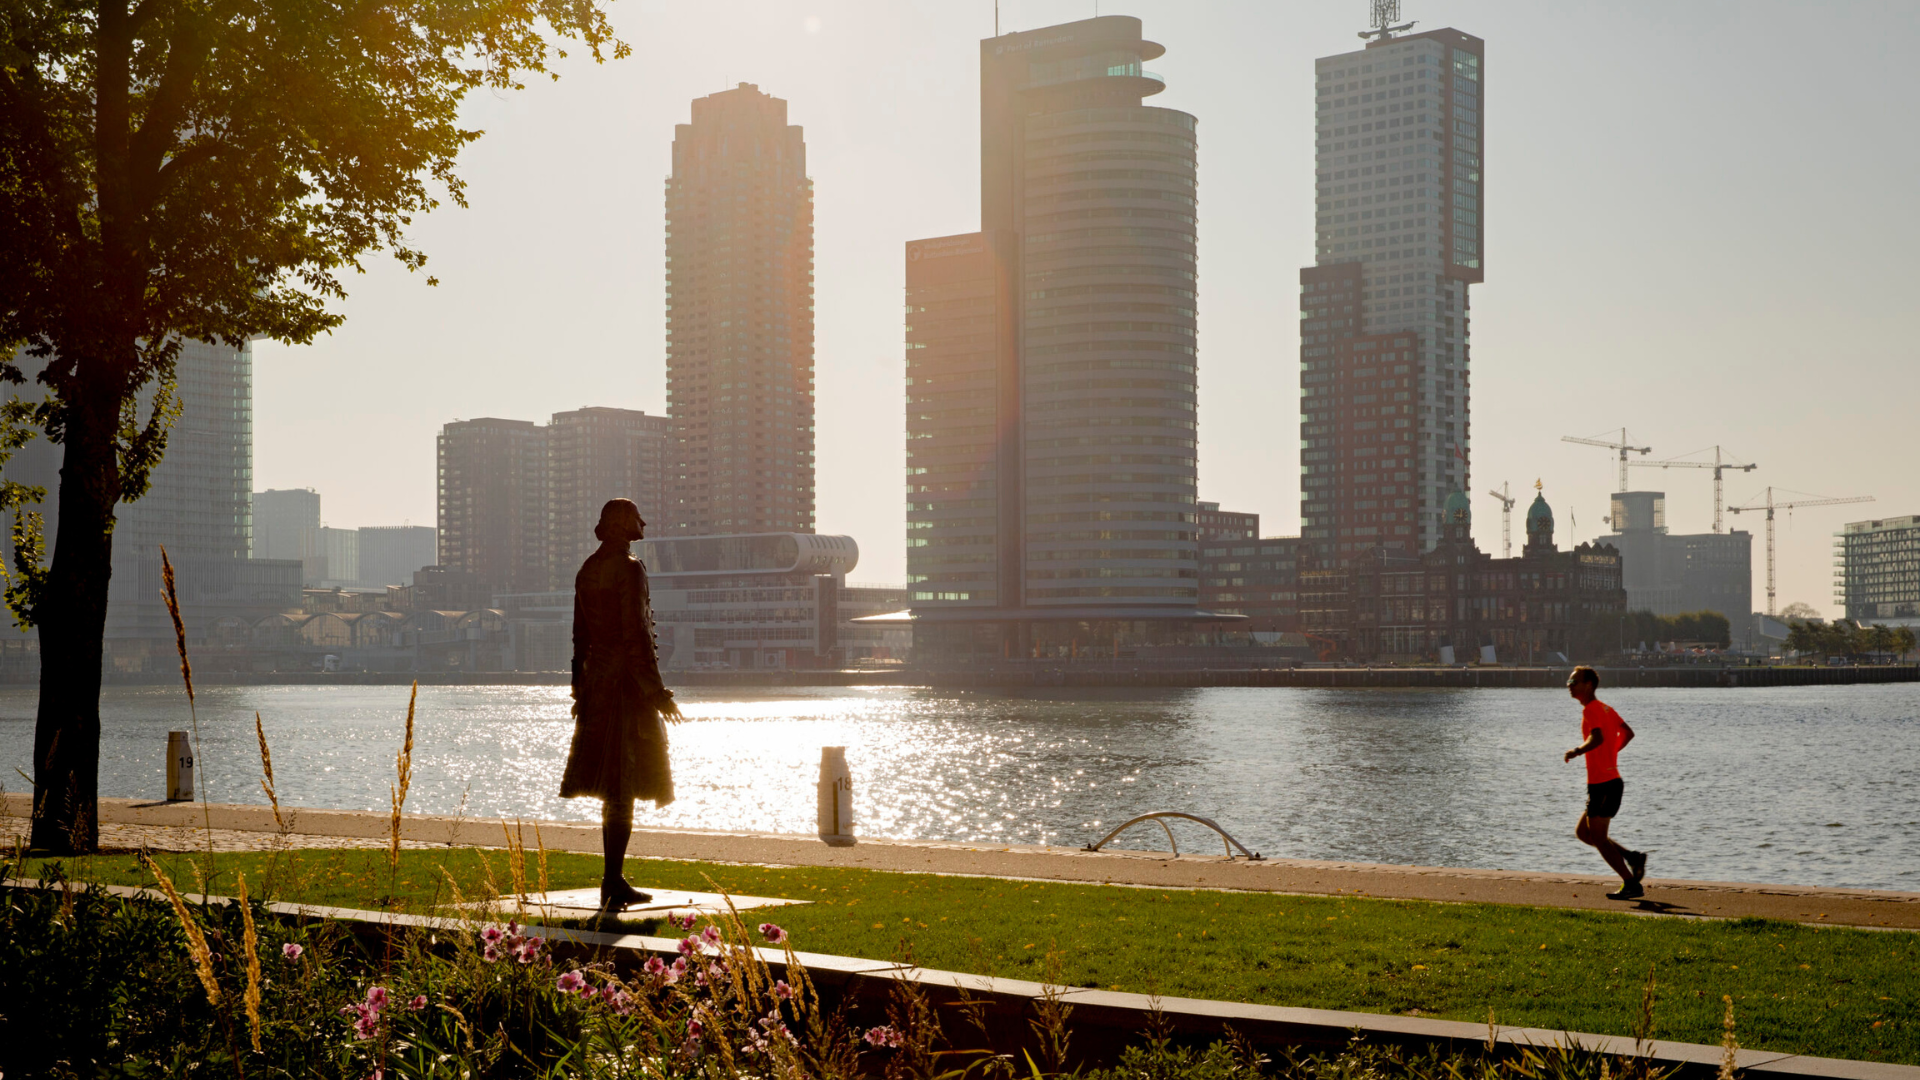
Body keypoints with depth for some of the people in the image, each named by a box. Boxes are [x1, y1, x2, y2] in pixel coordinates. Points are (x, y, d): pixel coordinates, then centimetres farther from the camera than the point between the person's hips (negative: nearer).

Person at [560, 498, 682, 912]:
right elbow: (635, 634, -18)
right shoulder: (629, 570, -13)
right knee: (624, 788, -5)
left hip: (597, 678, 8)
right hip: (629, 680, -8)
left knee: (612, 787, 14)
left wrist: (580, 688, 22)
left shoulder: (587, 571, 10)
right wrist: (658, 691, -15)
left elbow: (580, 634, 15)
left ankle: (615, 881, 20)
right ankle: (612, 882, -7)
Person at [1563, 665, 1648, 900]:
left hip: (1603, 784, -10)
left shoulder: (1592, 710, -14)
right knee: (1582, 831, 15)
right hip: (1611, 781, 10)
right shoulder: (1605, 708, 16)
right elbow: (1628, 733, 27)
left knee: (1598, 838, -3)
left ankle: (1632, 884, -1)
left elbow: (1597, 738, -32)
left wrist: (1576, 751, -22)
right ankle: (1632, 857, 9)